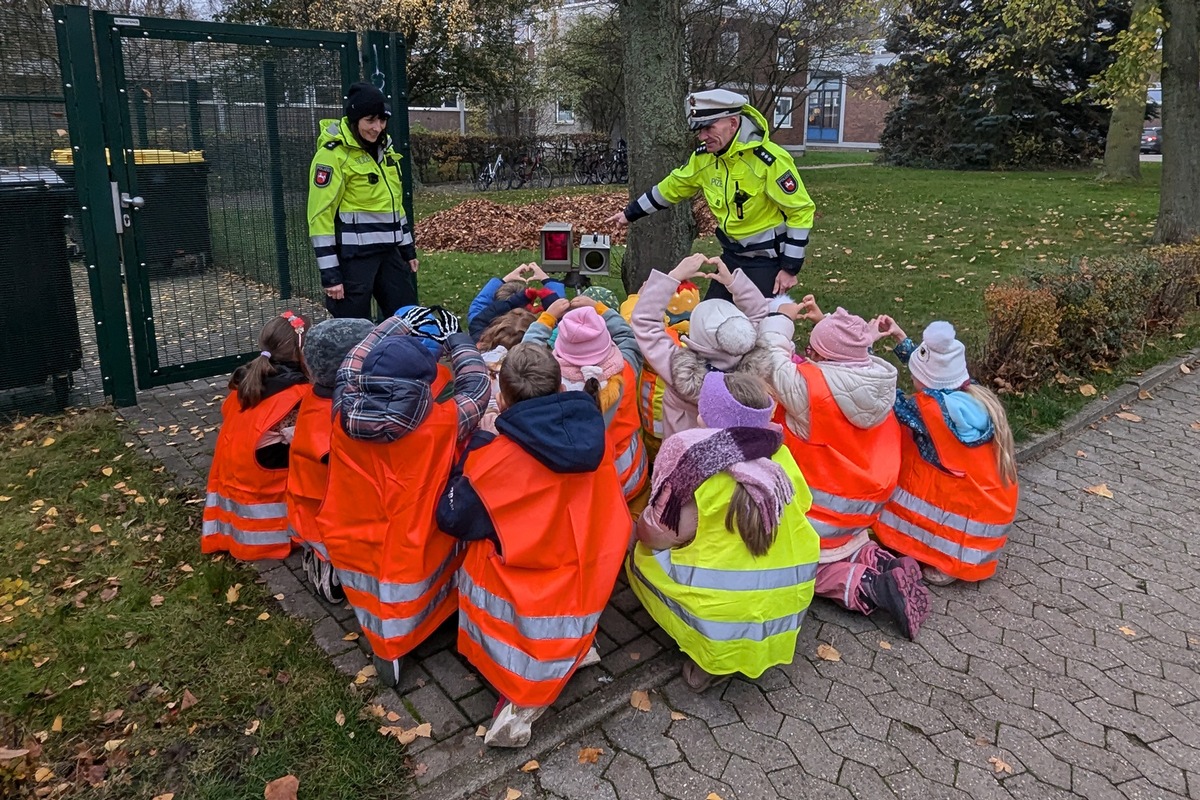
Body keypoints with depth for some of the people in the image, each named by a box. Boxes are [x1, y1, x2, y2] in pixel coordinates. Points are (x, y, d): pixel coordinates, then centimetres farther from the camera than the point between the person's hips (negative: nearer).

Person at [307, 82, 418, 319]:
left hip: (388, 252, 8)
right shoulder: (332, 155, -12)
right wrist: (329, 274, -17)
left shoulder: (383, 148, 12)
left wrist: (408, 250, 20)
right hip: (353, 256, -7)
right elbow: (320, 217, -15)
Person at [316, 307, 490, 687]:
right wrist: (456, 339, 7)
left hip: (355, 545, 4)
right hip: (412, 553, -3)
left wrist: (396, 325, 10)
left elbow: (350, 369, 4)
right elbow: (477, 385, -8)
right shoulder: (440, 425, -26)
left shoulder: (345, 416, -17)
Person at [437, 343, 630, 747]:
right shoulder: (592, 438, -12)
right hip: (578, 589, 4)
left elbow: (453, 519, -8)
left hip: (515, 590, -4)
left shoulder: (493, 458, -23)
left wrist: (479, 443, -3)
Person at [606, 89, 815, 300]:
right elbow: (673, 187, 14)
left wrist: (790, 267, -18)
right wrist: (630, 213, 21)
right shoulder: (704, 156, -2)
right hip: (733, 254, 7)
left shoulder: (770, 160, -23)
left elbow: (801, 210, -18)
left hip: (767, 258, -7)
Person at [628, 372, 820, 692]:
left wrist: (645, 523, 8)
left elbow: (655, 536, -15)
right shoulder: (781, 456, -4)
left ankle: (710, 656, 7)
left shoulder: (695, 463, -18)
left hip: (720, 620, -5)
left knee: (640, 554, 16)